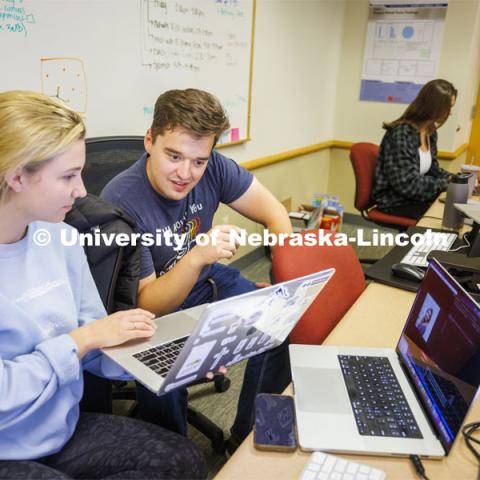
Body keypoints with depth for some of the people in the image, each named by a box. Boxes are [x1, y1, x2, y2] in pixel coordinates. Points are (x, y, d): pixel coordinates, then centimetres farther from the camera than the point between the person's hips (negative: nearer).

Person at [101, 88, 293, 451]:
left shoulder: (211, 167, -17)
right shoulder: (120, 201, -29)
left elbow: (274, 213, -10)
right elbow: (146, 305, -25)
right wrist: (196, 258, -42)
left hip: (207, 283, 5)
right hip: (154, 314, -5)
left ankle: (250, 438, 12)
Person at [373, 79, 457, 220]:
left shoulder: (430, 132, 5)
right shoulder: (401, 134, -22)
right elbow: (407, 184, -25)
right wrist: (446, 183, -16)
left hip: (416, 195, 8)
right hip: (394, 201, -8)